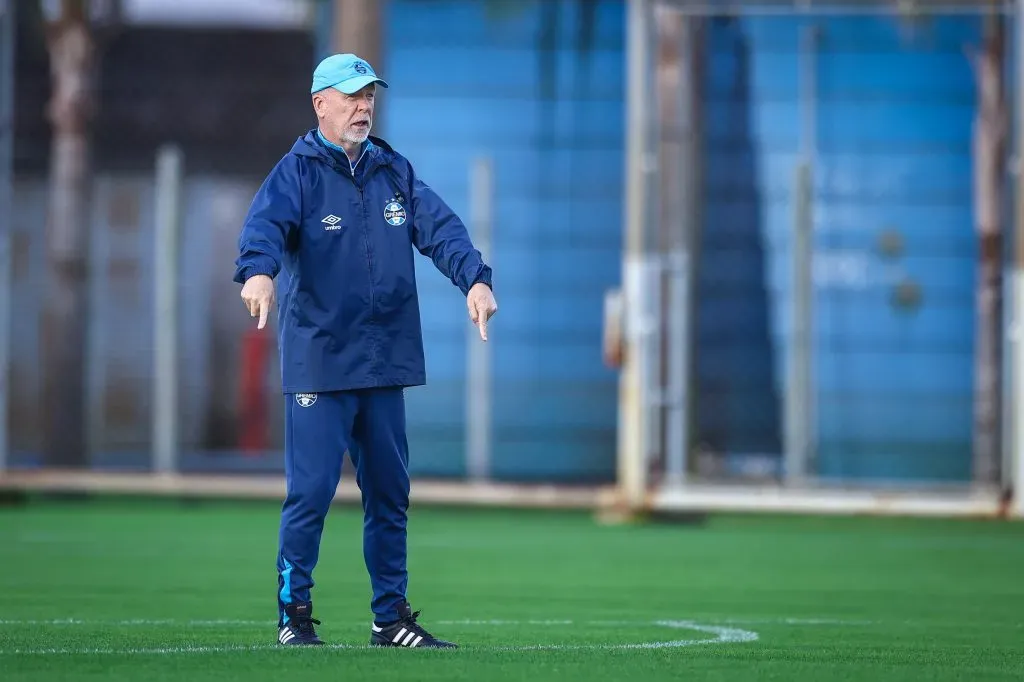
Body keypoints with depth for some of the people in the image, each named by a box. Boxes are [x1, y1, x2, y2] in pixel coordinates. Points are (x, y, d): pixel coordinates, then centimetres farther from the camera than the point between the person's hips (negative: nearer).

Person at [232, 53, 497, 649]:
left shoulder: (394, 170, 12)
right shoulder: (297, 171, -4)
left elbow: (440, 226, -1)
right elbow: (266, 225, -22)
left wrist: (475, 278, -19)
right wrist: (259, 273, -44)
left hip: (386, 364, 5)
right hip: (318, 362, -5)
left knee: (390, 493, 10)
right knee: (311, 491, -7)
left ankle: (391, 617, 19)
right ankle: (295, 614, 4)